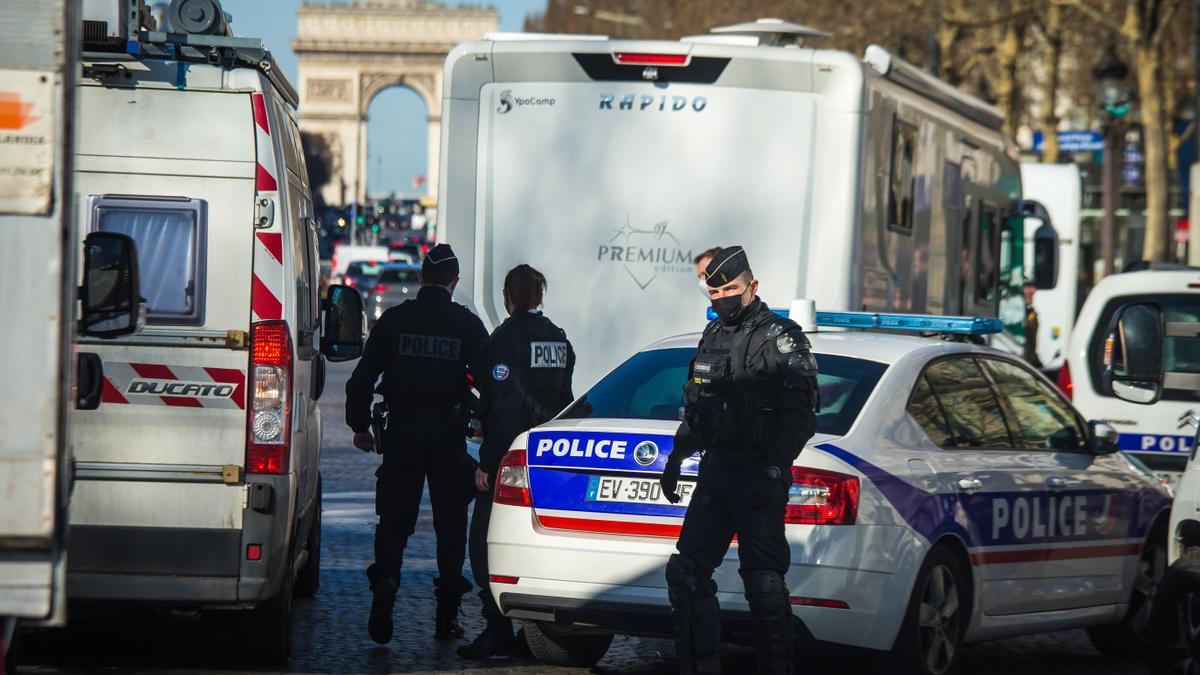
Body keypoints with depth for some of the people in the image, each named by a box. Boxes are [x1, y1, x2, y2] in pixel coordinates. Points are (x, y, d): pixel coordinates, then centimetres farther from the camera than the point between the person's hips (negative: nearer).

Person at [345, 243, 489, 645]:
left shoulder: (393, 320, 0)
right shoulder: (467, 325, -2)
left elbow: (363, 377, 0)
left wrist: (359, 425, 10)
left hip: (401, 433, 0)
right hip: (448, 436, 0)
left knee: (394, 520, 6)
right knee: (450, 523, 9)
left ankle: (385, 580, -20)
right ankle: (446, 617, 9)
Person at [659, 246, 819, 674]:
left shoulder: (780, 338, -8)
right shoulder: (713, 337, 17)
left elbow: (800, 414, -15)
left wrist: (773, 469, -22)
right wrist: (677, 456, 23)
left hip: (757, 478, -8)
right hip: (714, 474, 8)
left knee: (763, 582, -9)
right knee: (685, 572, 5)